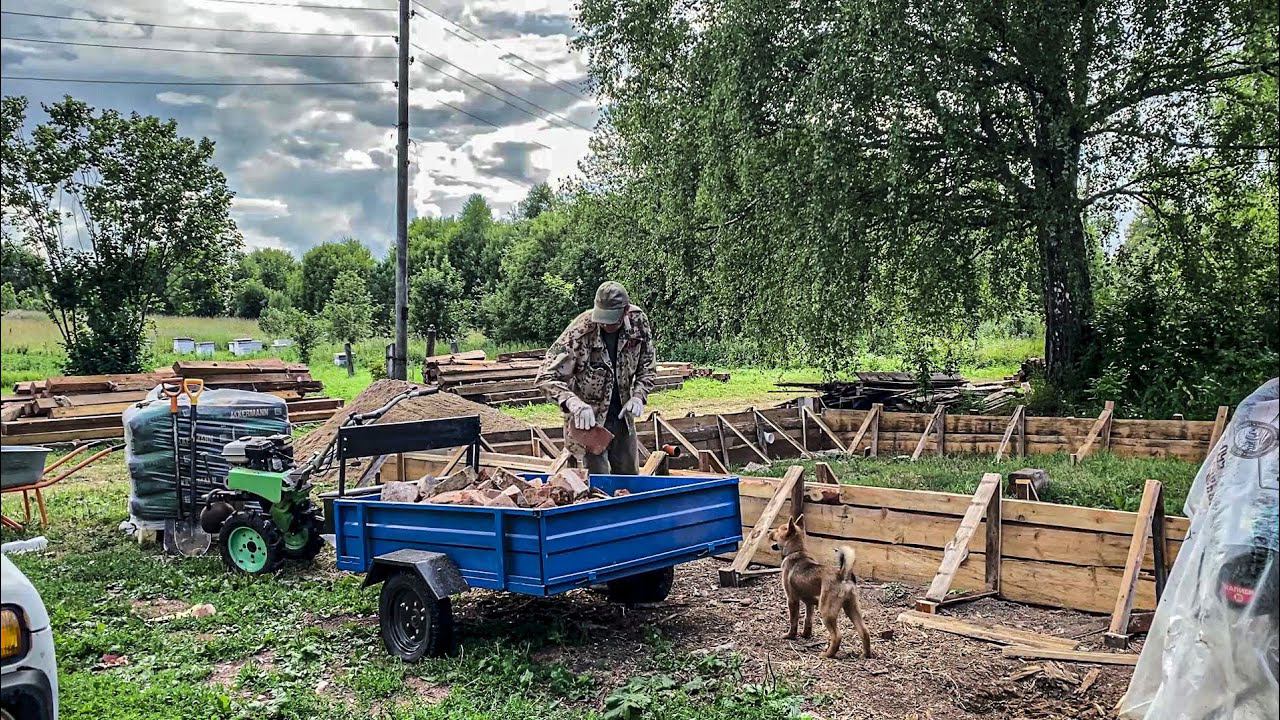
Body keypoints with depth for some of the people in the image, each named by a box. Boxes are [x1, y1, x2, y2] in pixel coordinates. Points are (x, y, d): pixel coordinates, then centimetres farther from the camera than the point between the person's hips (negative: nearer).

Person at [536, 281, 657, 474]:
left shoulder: (638, 321, -11)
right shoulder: (579, 333, -26)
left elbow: (647, 365, 5)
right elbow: (546, 377, -23)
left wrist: (638, 396, -12)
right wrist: (573, 402, -40)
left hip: (623, 416, 5)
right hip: (588, 420, -5)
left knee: (628, 477, 17)